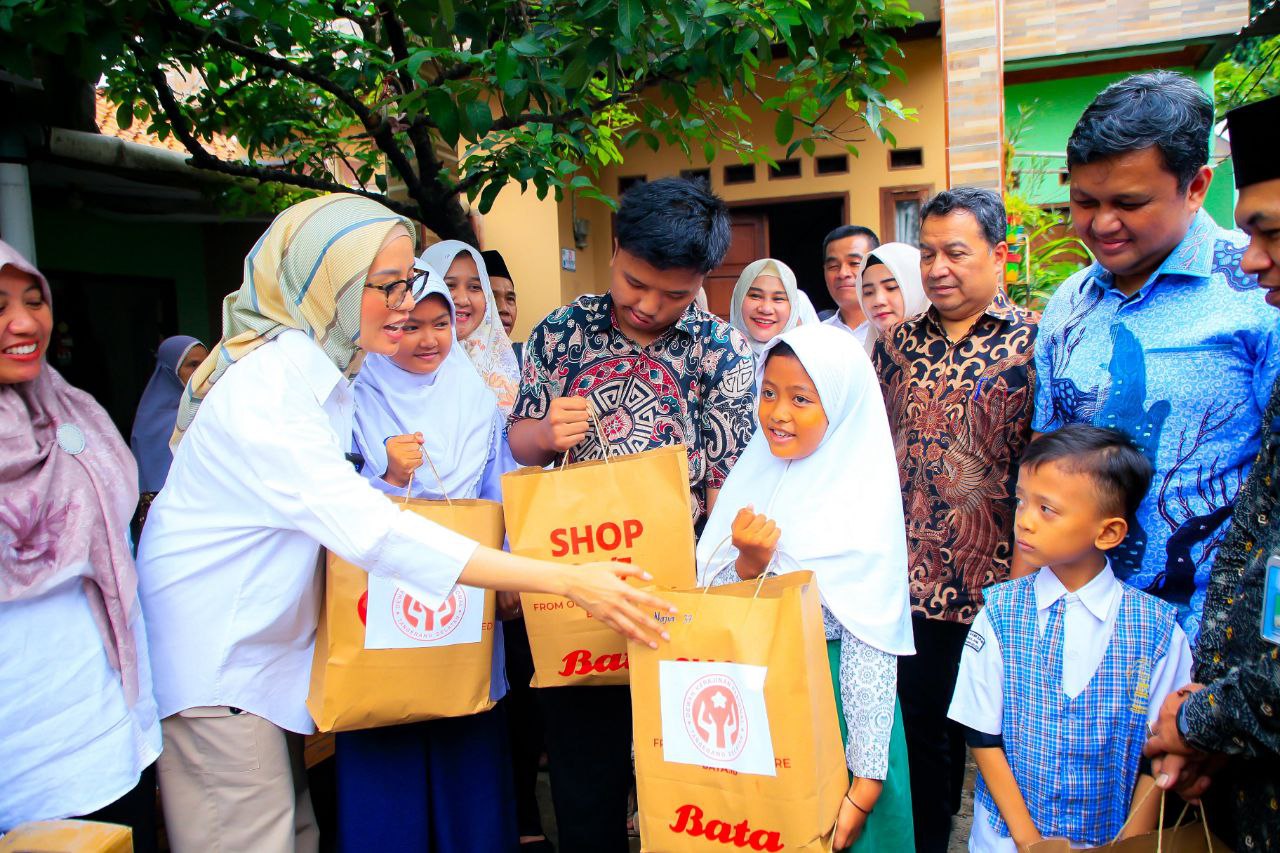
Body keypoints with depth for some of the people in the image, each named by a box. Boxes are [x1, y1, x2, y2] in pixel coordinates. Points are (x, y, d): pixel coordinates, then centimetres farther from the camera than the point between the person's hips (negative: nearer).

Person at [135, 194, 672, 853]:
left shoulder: (319, 367, 5)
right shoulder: (265, 390, -26)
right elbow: (374, 532, -35)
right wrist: (568, 581, -37)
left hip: (266, 647, 9)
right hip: (215, 666, -9)